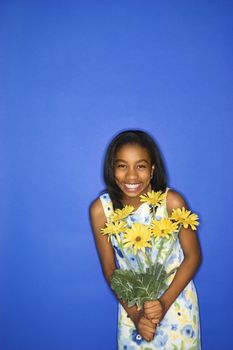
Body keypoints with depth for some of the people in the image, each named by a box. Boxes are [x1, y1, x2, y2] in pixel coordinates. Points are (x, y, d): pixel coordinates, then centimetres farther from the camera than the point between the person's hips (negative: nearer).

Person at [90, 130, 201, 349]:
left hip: (177, 299, 0)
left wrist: (164, 302, -19)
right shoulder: (100, 209, -17)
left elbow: (193, 256, -11)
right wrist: (135, 314, -14)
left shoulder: (172, 202, -22)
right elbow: (109, 268, -7)